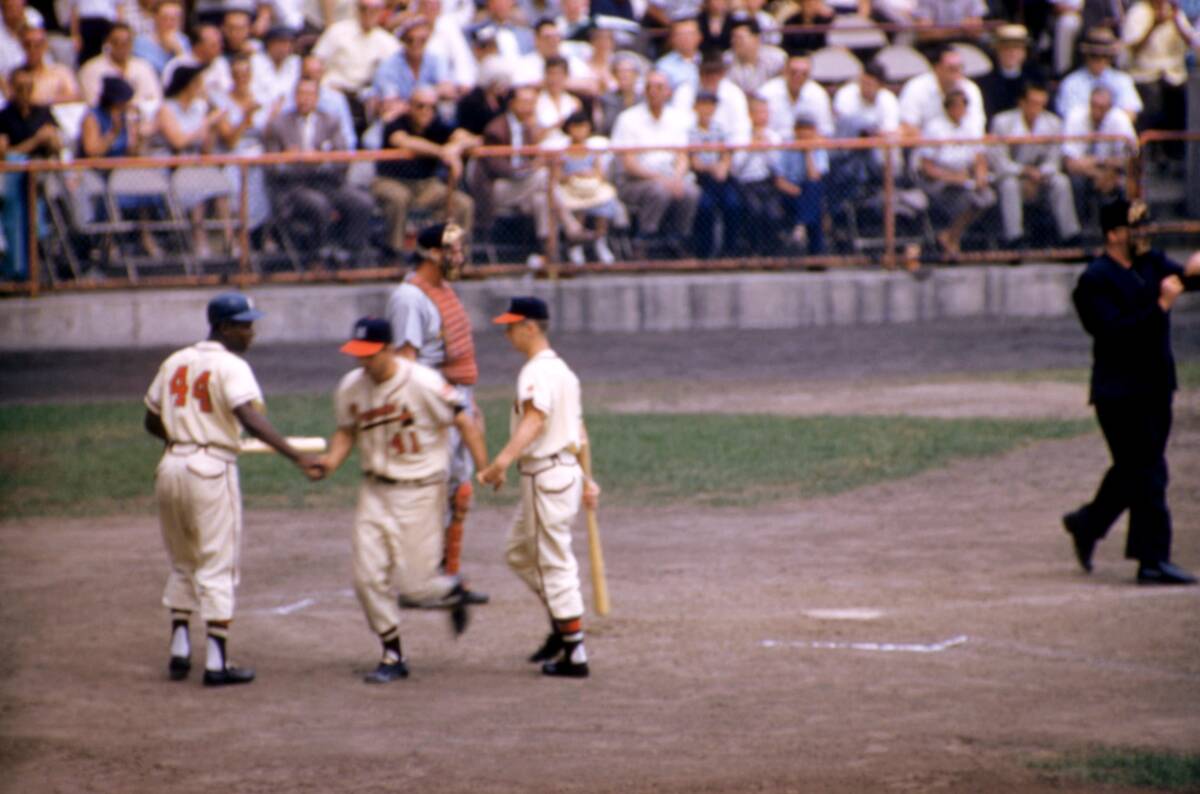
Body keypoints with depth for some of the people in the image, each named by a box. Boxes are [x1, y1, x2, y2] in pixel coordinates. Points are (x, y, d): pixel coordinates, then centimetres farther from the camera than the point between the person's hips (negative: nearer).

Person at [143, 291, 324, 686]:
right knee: (217, 568, 0)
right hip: (212, 471, -6)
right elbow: (251, 418, -26)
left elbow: (152, 423, 17)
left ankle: (179, 649, 16)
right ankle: (216, 662, -1)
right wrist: (297, 457, -34)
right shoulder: (231, 367, -10)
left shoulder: (175, 362, 11)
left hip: (170, 468, 6)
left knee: (183, 564, 20)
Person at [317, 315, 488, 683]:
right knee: (368, 577, -2)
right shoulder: (350, 387, -1)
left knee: (413, 581, -5)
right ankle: (393, 656, 12)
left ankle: (452, 590, 30)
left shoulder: (423, 383, -17)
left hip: (420, 490, -5)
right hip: (375, 491, 5)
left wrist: (485, 469, -20)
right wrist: (332, 460, -7)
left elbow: (463, 421, -13)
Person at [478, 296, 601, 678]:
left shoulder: (538, 372, -17)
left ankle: (575, 655, 0)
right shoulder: (562, 369, 15)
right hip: (565, 470, 10)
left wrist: (503, 461, -46)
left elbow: (535, 420, -34)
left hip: (546, 475, -10)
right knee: (518, 553, 23)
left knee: (555, 564, -4)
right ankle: (563, 624, 25)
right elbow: (579, 430, 21)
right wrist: (586, 479, 25)